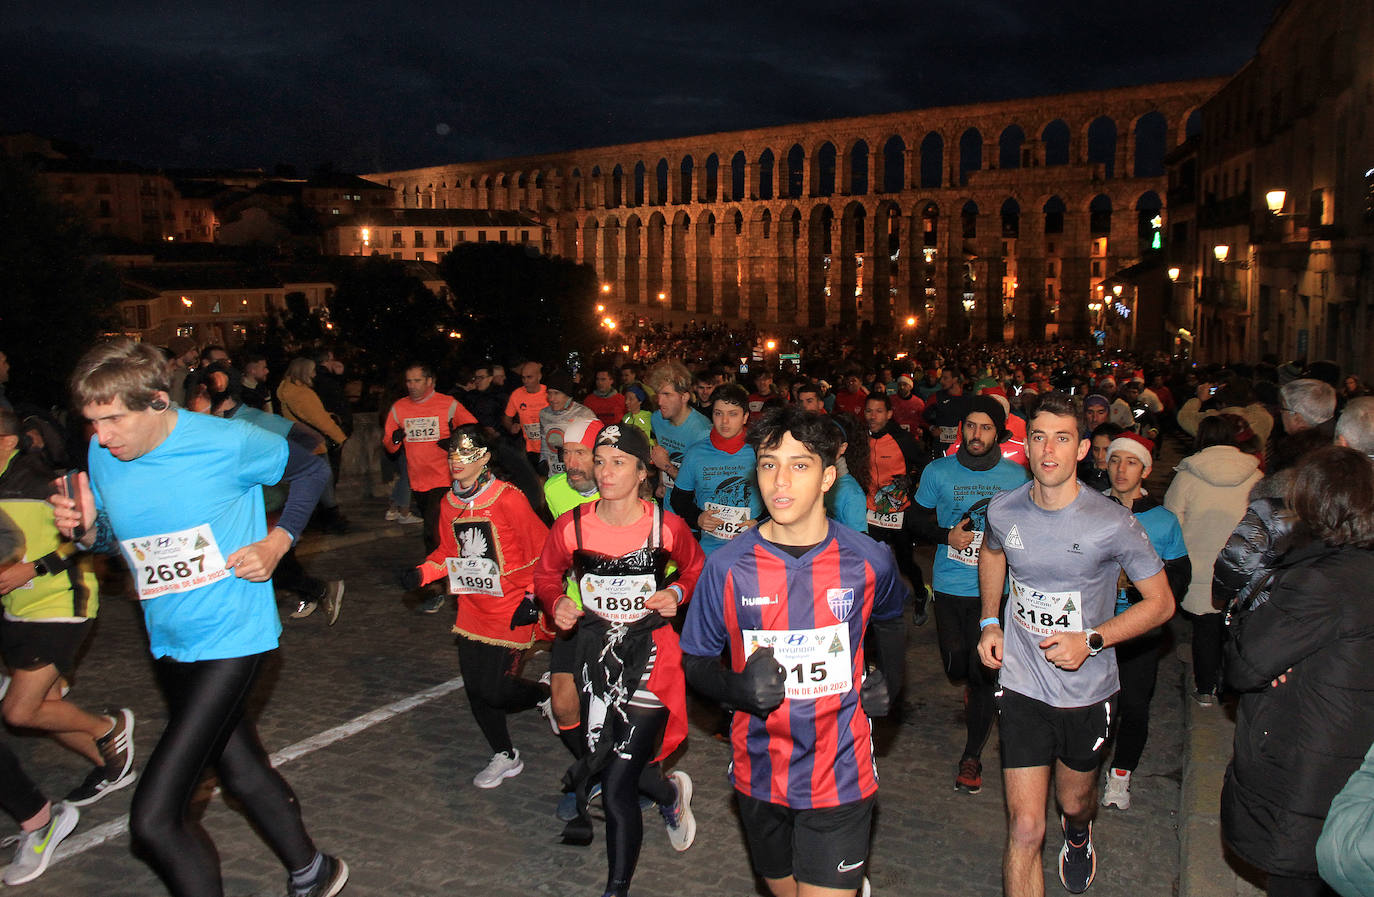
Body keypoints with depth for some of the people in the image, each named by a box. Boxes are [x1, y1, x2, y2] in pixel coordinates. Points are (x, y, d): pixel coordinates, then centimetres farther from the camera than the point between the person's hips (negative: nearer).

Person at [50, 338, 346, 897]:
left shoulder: (229, 442, -18)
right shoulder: (102, 455, -3)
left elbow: (311, 469, -1)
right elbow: (115, 539, 12)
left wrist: (277, 542, -12)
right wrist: (87, 529, -11)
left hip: (233, 637, -7)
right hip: (168, 642, 7)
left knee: (153, 819, -13)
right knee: (241, 771, 22)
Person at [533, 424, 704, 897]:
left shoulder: (667, 527, -9)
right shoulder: (571, 526, -5)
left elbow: (696, 568, 11)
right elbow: (546, 574, 12)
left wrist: (677, 592, -8)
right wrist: (556, 602, -8)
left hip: (651, 658, -3)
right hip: (595, 651, 4)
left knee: (617, 790, -7)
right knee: (602, 764, 16)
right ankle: (671, 792, 50)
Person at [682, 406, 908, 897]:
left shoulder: (867, 561, -8)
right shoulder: (727, 567, -11)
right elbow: (696, 662, -1)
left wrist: (889, 679, 3)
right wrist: (740, 688, -18)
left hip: (840, 777, -1)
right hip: (759, 774, 2)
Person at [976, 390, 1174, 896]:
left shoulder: (1113, 523, -17)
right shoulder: (1003, 511, -7)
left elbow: (1161, 602, -7)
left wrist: (1092, 641, -20)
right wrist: (990, 623, 7)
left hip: (1087, 689, 0)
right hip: (1022, 687, 1)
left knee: (1075, 801, 25)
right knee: (1025, 830, -4)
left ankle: (1078, 834, 62)